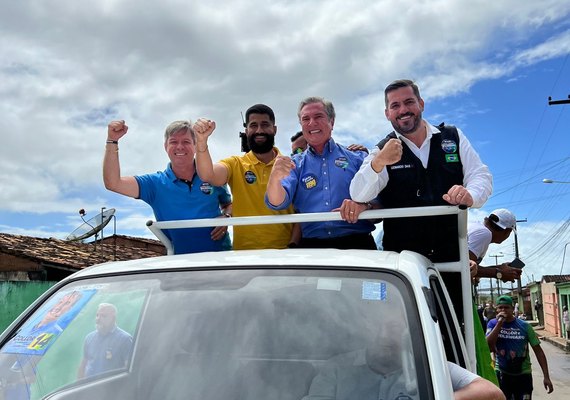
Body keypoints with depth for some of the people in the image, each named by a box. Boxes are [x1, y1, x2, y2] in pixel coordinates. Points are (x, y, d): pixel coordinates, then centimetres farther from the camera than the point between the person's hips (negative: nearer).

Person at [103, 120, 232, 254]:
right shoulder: (155, 183, 5)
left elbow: (229, 204, 20)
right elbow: (113, 183, -4)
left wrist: (226, 217, -2)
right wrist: (112, 141, -11)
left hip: (221, 253, 1)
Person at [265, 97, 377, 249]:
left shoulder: (357, 158, 12)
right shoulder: (294, 164, 15)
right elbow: (278, 202, -1)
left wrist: (365, 205, -18)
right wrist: (275, 178, -22)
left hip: (357, 243, -1)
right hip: (311, 246, 1)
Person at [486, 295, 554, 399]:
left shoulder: (524, 326, -7)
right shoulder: (492, 324, -6)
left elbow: (538, 351, -3)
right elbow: (488, 346, -20)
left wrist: (546, 376, -6)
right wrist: (499, 323, -23)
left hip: (523, 374, 0)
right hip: (501, 374, 1)